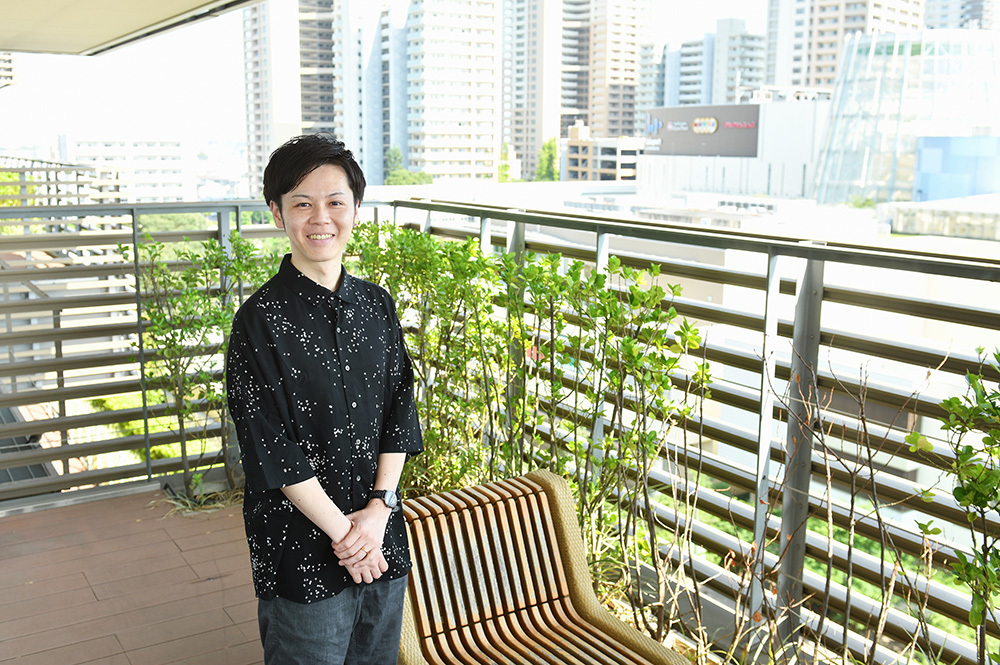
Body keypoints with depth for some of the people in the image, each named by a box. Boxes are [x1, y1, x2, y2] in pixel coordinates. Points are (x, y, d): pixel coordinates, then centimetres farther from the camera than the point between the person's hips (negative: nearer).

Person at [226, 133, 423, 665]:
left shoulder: (376, 304, 3)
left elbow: (399, 412, 4)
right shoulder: (261, 319, -12)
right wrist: (343, 533, -13)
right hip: (301, 548, -5)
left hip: (382, 539, 5)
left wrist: (379, 508, -8)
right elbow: (273, 449, -14)